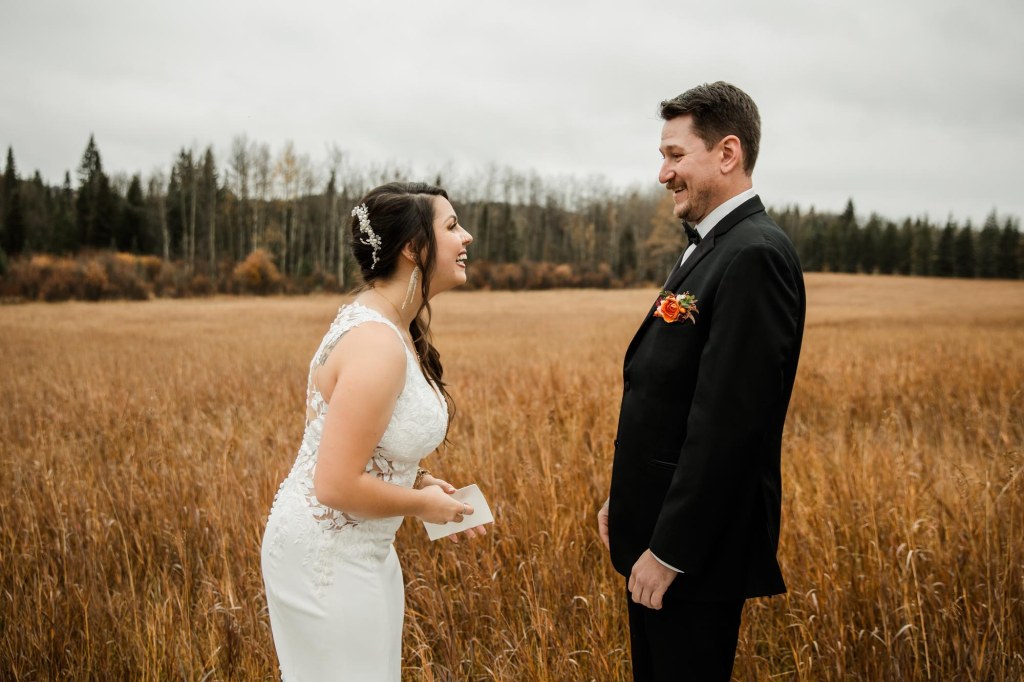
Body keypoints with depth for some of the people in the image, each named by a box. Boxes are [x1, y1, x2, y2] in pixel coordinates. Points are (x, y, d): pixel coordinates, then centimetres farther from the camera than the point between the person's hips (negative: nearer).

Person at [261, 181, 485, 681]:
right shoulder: (377, 344, -26)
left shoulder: (387, 323, 4)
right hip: (327, 556, -10)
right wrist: (421, 502, -13)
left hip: (359, 547, 10)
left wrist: (421, 482, 4)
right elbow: (336, 485, -27)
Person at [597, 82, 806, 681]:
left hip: (699, 545, -9)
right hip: (659, 526, 9)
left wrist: (671, 549, -22)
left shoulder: (754, 255, -20)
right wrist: (625, 500, 14)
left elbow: (728, 419, -25)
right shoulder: (711, 247, 12)